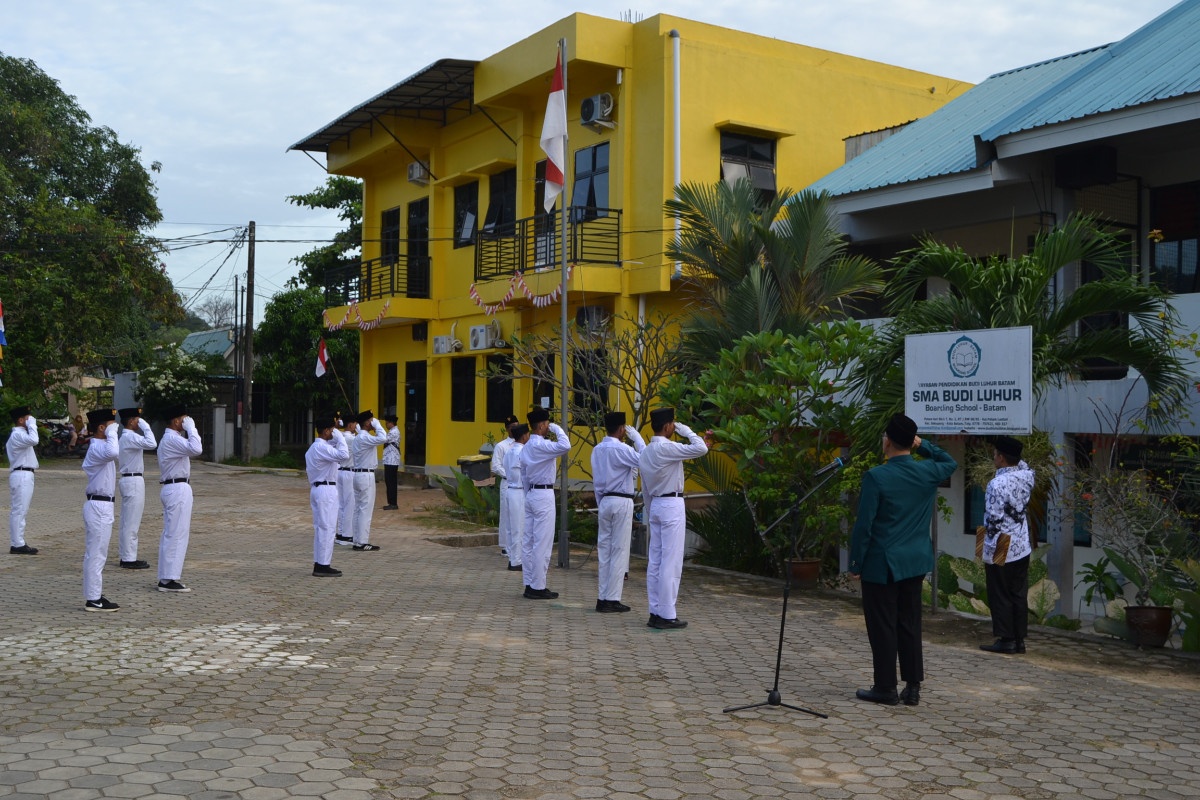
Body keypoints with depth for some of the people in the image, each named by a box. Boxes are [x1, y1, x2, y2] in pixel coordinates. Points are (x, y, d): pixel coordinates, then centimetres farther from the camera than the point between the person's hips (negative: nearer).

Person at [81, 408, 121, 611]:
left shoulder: (100, 446, 16)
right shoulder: (96, 448, -17)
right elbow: (113, 453, -38)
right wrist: (112, 432, -25)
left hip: (102, 505, 11)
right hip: (99, 506, -11)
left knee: (97, 554, 14)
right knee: (96, 553, -6)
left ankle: (96, 596, 21)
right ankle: (93, 600, -2)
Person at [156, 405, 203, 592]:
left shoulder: (170, 439, 20)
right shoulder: (172, 439, -15)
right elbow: (195, 449, -30)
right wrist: (191, 428, -21)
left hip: (172, 489, 11)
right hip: (178, 489, -11)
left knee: (170, 534, 13)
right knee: (176, 534, -9)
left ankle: (166, 578, 18)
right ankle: (169, 579, -7)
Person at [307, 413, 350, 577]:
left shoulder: (314, 447, 16)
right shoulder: (322, 447, -17)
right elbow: (343, 455, -28)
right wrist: (339, 436, -19)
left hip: (316, 488, 11)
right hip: (326, 490, -11)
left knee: (320, 527, 13)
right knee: (327, 528, -6)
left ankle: (319, 564, 17)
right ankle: (323, 566, -4)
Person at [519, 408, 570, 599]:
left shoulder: (526, 447, 13)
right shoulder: (541, 445, -16)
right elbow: (565, 446, -32)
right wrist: (557, 428, -17)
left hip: (530, 494, 10)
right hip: (544, 495, -9)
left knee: (528, 541, 9)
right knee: (542, 543, -5)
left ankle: (529, 585, 15)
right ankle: (538, 587, -2)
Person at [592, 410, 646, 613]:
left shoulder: (597, 450, 9)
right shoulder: (621, 449, -15)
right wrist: (637, 437, -10)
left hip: (604, 501, 7)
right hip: (621, 503, -7)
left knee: (604, 549, 9)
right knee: (619, 551, -2)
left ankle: (603, 598, 12)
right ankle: (612, 599, 0)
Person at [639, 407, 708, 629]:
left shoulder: (645, 452, 12)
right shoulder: (667, 448, -15)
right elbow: (701, 448, -22)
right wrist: (685, 430, -7)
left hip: (656, 505, 9)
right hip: (672, 505, -9)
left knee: (655, 561, 10)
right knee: (671, 562, -5)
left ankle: (655, 612, 14)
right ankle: (666, 615, -4)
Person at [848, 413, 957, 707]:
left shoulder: (876, 476, -17)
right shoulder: (927, 472, -1)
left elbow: (864, 524, -15)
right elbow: (951, 463, 24)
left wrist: (856, 561, -5)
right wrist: (923, 446, 12)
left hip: (881, 563, -5)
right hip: (916, 561, 6)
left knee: (882, 626, 3)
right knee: (910, 624, 13)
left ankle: (886, 688, 8)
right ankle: (913, 687, 16)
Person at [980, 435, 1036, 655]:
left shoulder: (997, 484, -19)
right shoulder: (1027, 477, 1)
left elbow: (994, 521, -18)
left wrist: (990, 551, -10)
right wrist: (1015, 456, 17)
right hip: (1022, 548, 7)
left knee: (1000, 598, 2)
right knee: (1019, 596, 11)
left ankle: (1006, 640, 6)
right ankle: (1019, 639, 15)